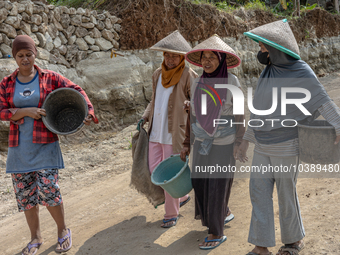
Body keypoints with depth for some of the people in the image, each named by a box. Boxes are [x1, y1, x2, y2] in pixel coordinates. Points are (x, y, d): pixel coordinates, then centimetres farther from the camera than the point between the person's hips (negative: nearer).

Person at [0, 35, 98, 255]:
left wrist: (88, 111, -15)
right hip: (19, 148, 3)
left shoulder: (50, 78, -1)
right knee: (25, 194, 7)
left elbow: (76, 91, 0)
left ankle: (63, 230, 15)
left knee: (48, 190, -11)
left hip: (45, 145, -3)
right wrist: (26, 111, -18)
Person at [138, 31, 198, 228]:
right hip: (156, 131, 7)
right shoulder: (158, 75, 9)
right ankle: (182, 196, 34)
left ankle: (172, 214, 17)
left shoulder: (188, 75, -10)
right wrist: (145, 117, 8)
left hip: (175, 133, -6)